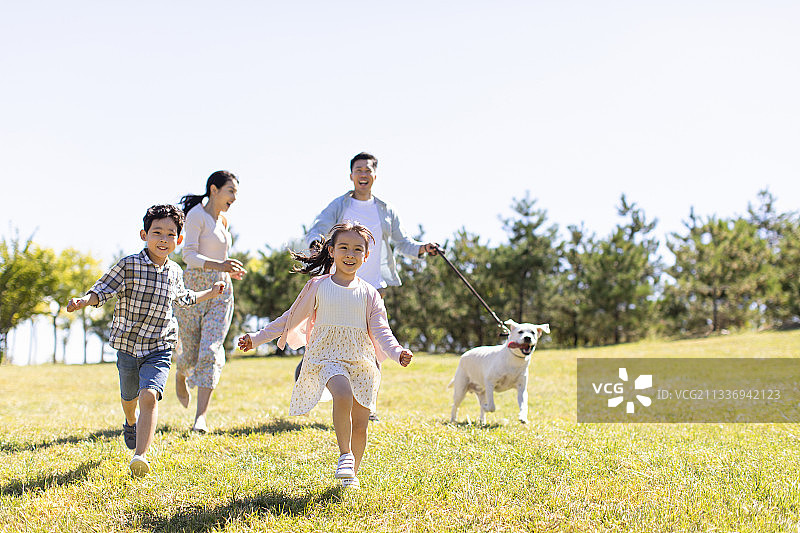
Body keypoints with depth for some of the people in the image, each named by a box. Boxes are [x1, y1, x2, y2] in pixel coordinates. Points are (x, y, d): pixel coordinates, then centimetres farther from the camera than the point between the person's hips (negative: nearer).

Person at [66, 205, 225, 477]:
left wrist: (211, 293, 30)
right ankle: (131, 422, 58)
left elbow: (182, 298, 25)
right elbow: (102, 289, -10)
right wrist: (85, 300, -30)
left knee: (149, 396, -22)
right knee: (129, 397, 22)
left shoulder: (174, 272, 4)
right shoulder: (129, 265, -9)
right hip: (127, 345, 0)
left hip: (159, 349, 0)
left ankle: (140, 457, -29)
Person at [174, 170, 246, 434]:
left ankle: (201, 416, -15)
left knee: (211, 351, -10)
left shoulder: (223, 221, 15)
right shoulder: (196, 215, -7)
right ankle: (180, 375, 44)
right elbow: (189, 255, -18)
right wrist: (218, 265, -32)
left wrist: (231, 270, 14)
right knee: (190, 350, 5)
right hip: (194, 288, -5)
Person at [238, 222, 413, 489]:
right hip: (327, 356, -2)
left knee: (360, 424, 0)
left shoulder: (368, 293, 6)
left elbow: (381, 330, 0)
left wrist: (397, 352, -19)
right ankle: (345, 455, -17)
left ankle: (352, 475, 20)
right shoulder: (318, 286, 5)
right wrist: (257, 337, 8)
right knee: (342, 393, -33)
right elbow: (291, 318, 11)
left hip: (361, 360, 2)